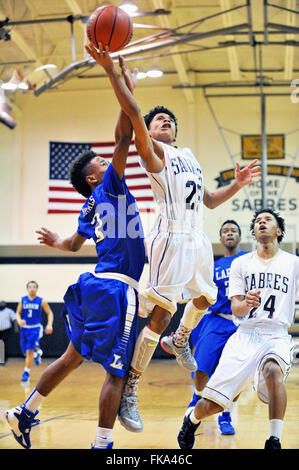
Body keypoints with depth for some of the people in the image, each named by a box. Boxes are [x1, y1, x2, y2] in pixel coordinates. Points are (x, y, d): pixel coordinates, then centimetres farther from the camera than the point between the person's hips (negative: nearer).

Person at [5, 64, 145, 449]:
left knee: (73, 357, 20)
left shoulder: (91, 206, 17)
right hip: (116, 287, -9)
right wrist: (127, 91, -11)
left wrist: (57, 243, 50)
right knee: (116, 370, -7)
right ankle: (102, 445, -8)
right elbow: (123, 138, -14)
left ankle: (25, 412, 27)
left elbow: (74, 244, 31)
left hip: (97, 285, 10)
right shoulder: (108, 186, -4)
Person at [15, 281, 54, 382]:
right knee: (26, 353, 10)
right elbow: (18, 313, 6)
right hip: (24, 328, 3)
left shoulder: (41, 301, -2)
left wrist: (49, 325, -10)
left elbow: (49, 313, 5)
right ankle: (37, 354, 43)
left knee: (30, 351, -14)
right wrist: (19, 320, -16)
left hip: (35, 328, -3)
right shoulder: (22, 300, 3)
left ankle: (26, 373, -6)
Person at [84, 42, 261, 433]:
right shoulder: (153, 151, 0)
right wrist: (110, 70, -24)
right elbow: (133, 114, -16)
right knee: (160, 313, -14)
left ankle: (179, 342, 54)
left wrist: (236, 185, 11)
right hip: (172, 238, -8)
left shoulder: (189, 157, 23)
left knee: (206, 297, 25)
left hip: (197, 239, 8)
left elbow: (210, 200, 27)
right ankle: (128, 391, -10)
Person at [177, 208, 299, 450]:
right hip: (245, 335, 1)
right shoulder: (241, 263, 11)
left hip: (277, 337, -1)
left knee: (273, 371, -38)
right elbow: (236, 309, 3)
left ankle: (275, 441, -26)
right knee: (211, 405, -5)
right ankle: (192, 420, 31)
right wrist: (246, 303, -20)